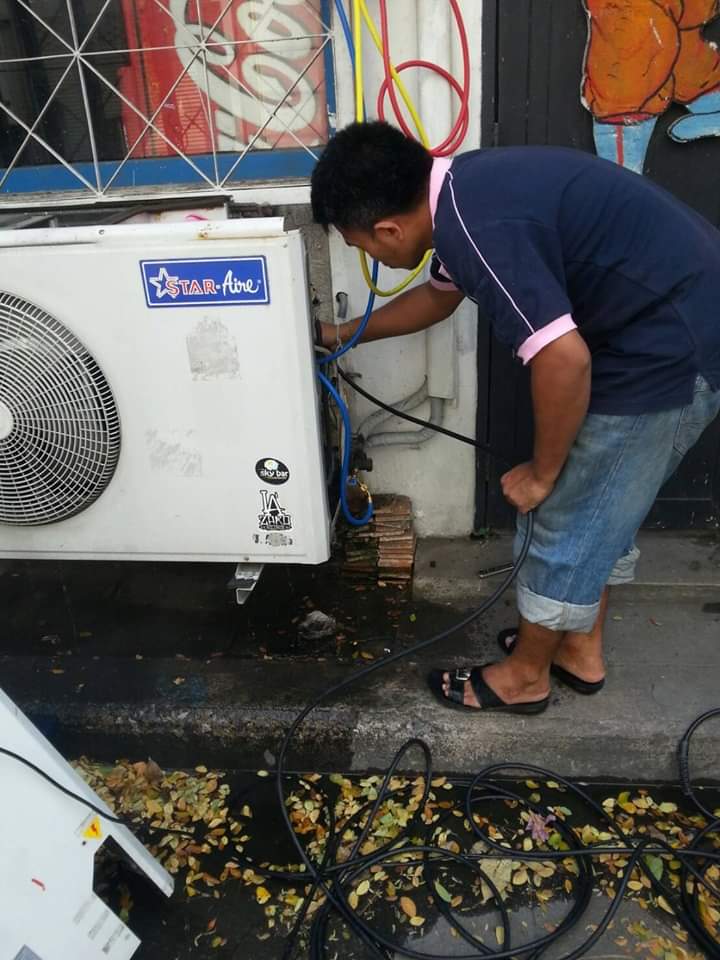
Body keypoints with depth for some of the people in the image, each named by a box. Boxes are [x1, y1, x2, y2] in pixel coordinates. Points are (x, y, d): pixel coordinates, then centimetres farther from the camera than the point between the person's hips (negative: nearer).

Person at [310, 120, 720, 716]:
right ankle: (580, 650, 38)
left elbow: (564, 359, -30)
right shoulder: (463, 191, 7)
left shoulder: (477, 227, -25)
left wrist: (541, 473, -14)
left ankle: (525, 675, 25)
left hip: (669, 349, -10)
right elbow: (439, 294, 24)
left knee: (567, 517, 4)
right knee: (601, 508, 20)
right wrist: (346, 334, 34)